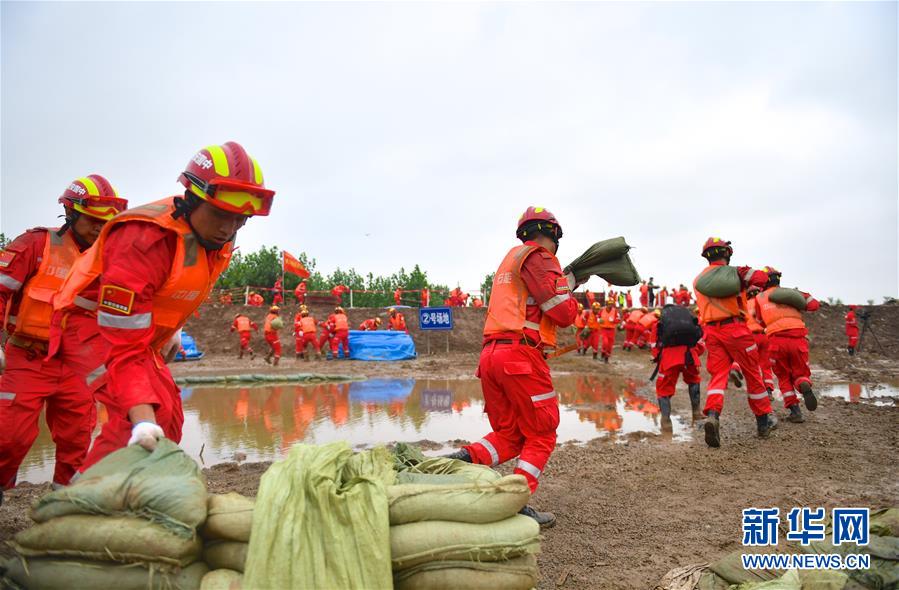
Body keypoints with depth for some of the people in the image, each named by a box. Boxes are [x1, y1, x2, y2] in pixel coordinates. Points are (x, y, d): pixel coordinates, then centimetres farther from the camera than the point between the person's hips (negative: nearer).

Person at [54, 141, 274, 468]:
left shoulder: (216, 234, -10)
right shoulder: (143, 241, -36)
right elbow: (125, 348, -38)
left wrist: (170, 330, 17)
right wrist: (143, 420, -45)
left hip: (140, 334, 9)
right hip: (94, 334, -9)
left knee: (168, 419, 9)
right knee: (151, 415, -25)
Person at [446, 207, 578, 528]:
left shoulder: (511, 258, 24)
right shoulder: (539, 258, -4)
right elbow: (563, 314, -9)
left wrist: (567, 281, 23)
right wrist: (572, 296, 12)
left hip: (491, 355, 8)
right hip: (522, 355, -8)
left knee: (507, 435, 12)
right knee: (541, 436, 4)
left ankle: (463, 458, -10)